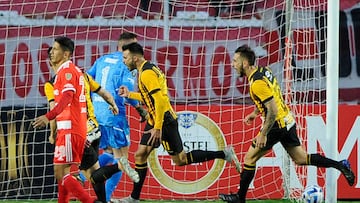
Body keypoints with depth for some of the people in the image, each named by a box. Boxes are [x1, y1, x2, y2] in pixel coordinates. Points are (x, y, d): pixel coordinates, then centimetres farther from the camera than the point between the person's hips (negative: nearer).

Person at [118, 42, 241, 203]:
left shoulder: (147, 73, -18)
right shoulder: (147, 69, 13)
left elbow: (160, 100, -25)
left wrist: (157, 128, -25)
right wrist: (129, 95, 21)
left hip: (164, 121, -10)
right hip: (155, 120, 10)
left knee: (180, 160, -3)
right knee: (140, 155, 8)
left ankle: (224, 154, 0)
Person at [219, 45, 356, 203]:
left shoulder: (257, 83, -24)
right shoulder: (263, 70, 5)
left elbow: (273, 111, -27)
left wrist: (263, 134, -23)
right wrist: (255, 112, 28)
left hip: (277, 125, -9)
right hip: (288, 121, 9)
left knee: (250, 158, 2)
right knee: (301, 159, 16)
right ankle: (341, 165, 13)